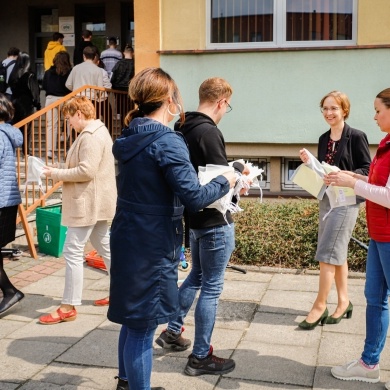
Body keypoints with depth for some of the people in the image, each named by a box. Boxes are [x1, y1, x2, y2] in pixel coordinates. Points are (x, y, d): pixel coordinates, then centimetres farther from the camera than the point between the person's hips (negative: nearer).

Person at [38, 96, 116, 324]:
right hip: (96, 202, 11)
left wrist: (55, 173, -15)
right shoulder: (98, 131, 16)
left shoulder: (90, 136, -18)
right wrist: (62, 172, 9)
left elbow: (86, 171, -25)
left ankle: (69, 307, -1)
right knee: (105, 245, 18)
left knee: (73, 252, -7)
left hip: (88, 203, -11)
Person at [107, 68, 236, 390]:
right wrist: (225, 181, -6)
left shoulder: (129, 139, 7)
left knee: (133, 319, 23)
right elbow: (195, 198, -23)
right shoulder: (167, 142, -19)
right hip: (152, 246, -9)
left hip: (128, 240, 9)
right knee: (143, 326, 3)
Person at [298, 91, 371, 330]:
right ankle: (344, 302, 22)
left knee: (328, 253, -8)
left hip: (346, 200, -7)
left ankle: (320, 306, 0)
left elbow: (367, 169, -9)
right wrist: (310, 163, -2)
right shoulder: (324, 139, 10)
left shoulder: (356, 137, -9)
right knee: (338, 252, 12)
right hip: (327, 198, 7)